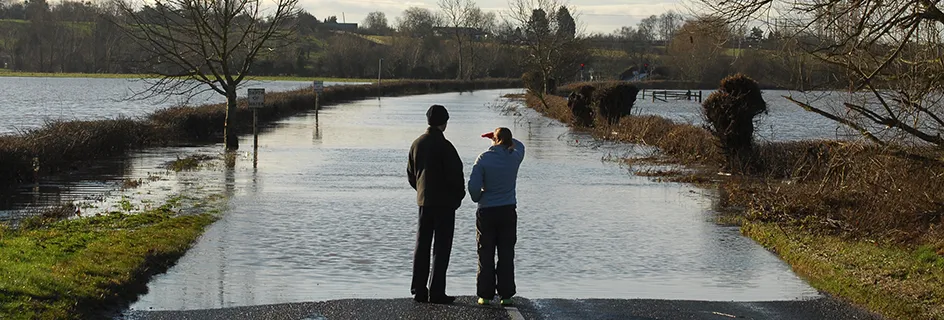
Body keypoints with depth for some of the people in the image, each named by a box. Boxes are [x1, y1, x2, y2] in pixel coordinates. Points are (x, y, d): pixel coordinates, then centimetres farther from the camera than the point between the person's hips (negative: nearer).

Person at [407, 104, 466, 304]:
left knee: (422, 246, 11)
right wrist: (459, 196, 0)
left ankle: (418, 291, 12)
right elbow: (455, 174, -15)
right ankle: (436, 292, -5)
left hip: (424, 201, 7)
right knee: (441, 247, -3)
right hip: (444, 202, -7)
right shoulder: (444, 145, -15)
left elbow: (411, 173, 14)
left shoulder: (417, 143, 7)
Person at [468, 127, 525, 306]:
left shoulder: (484, 158, -9)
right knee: (506, 254, 6)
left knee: (486, 254, 5)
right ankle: (506, 295, 5)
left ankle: (485, 295, 5)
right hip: (508, 211, 2)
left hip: (487, 212, -2)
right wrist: (507, 140, 24)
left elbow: (473, 186, -13)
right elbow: (519, 146, 24)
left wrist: (478, 199, 6)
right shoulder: (514, 157, -2)